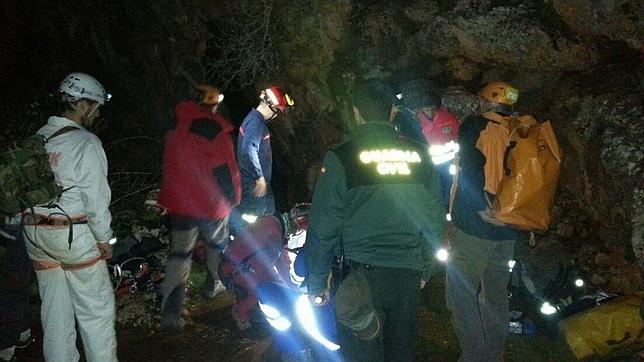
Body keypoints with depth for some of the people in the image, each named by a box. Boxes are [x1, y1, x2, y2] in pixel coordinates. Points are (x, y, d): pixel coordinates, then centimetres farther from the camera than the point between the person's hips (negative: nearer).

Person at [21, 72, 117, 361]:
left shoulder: (36, 139, 8)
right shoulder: (86, 142, -12)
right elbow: (96, 196, -14)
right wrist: (104, 239, -5)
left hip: (34, 233, 7)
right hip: (73, 235, -7)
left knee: (54, 309, 14)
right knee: (96, 309, 3)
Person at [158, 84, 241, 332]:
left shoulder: (174, 134, 5)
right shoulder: (217, 134, -13)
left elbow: (169, 169, 14)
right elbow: (226, 172, -14)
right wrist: (233, 198, 2)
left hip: (179, 206, 4)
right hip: (212, 207, -4)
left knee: (179, 255, 4)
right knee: (217, 245, 24)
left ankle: (170, 315, -4)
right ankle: (212, 285, 42)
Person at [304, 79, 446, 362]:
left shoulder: (340, 158, -11)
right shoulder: (419, 156, 0)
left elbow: (323, 229, -10)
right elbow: (435, 220, 6)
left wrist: (316, 284, 0)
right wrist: (424, 269, 19)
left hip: (360, 276, -3)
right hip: (407, 276, 4)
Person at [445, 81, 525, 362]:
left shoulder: (475, 126, -4)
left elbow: (471, 168, -14)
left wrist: (482, 208, -9)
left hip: (474, 226, -7)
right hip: (508, 232, 7)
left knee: (462, 295, -1)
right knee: (496, 296, 15)